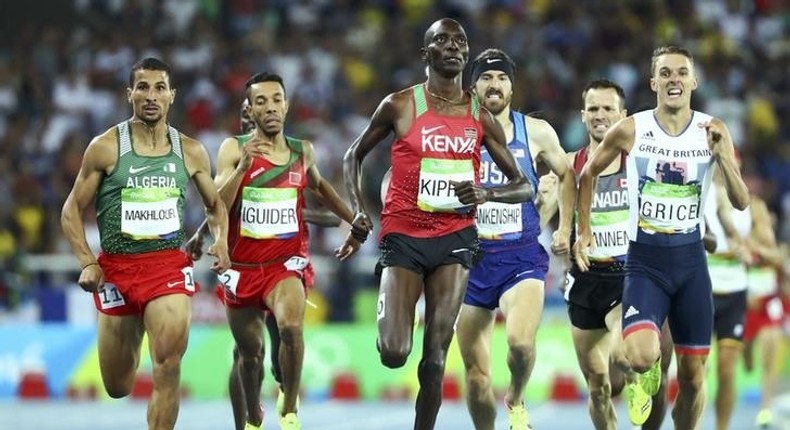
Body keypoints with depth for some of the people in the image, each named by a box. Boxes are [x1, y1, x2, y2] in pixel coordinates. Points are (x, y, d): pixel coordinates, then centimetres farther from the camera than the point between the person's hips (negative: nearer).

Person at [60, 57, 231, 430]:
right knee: (117, 388, 9)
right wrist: (87, 262, -11)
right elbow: (73, 209, 2)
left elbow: (215, 205, 18)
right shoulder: (105, 147, -2)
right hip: (116, 268, 0)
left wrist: (220, 240, -2)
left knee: (168, 365, -22)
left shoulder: (190, 152, 5)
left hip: (169, 265, 0)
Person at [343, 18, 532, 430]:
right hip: (404, 235, -2)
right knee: (393, 354, -13)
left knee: (436, 357, -5)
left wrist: (485, 193, -12)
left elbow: (524, 187, 9)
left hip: (455, 238, 2)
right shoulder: (400, 105, -2)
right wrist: (358, 209, -4)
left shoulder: (481, 118, 5)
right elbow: (354, 156, 11)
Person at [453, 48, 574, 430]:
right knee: (476, 374, 4)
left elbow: (566, 175, 19)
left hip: (522, 258, -1)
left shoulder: (536, 133, 2)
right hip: (471, 259, 1)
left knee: (520, 341, -27)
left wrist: (565, 228, 10)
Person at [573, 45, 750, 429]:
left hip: (691, 261, 2)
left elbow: (741, 202, -2)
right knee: (642, 358, -24)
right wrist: (583, 230, 5)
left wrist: (723, 156, -18)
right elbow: (587, 174, 10)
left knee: (693, 375, 7)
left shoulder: (712, 132, -1)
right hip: (645, 260, -2)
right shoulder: (631, 130, -5)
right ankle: (646, 376, 12)